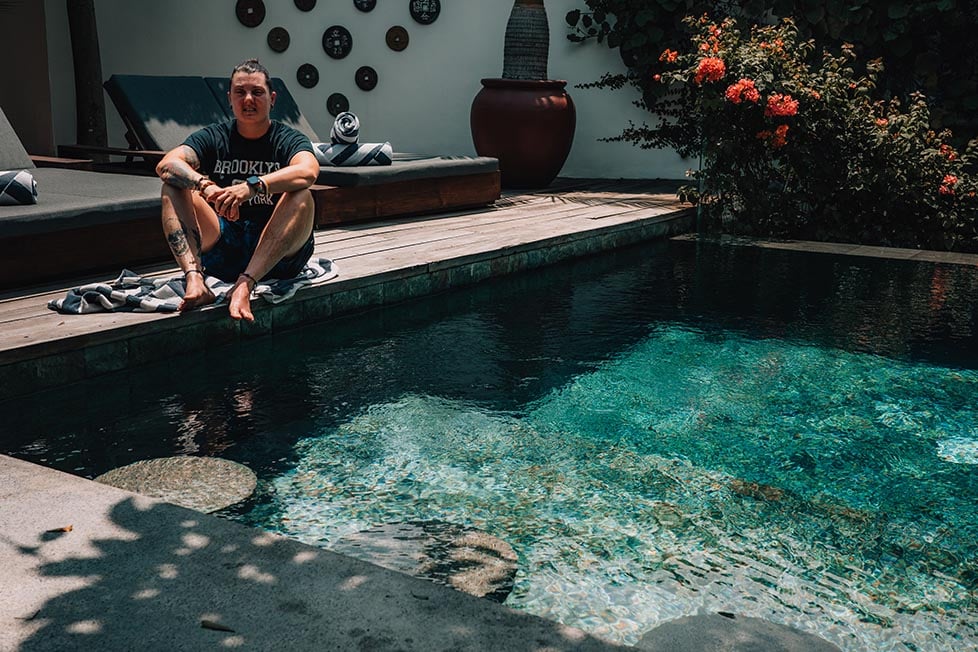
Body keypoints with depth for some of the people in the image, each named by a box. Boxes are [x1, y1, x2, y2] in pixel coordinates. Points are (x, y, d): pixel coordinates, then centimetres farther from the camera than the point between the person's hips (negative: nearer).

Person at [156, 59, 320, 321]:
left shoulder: (288, 140, 2)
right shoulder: (213, 137, 9)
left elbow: (308, 171, -23)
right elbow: (166, 165, -10)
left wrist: (252, 186, -38)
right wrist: (204, 185, -31)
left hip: (278, 255, -2)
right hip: (219, 254, 2)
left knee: (301, 196, -28)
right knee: (173, 188, -13)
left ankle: (245, 285, -42)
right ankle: (194, 278, -36)